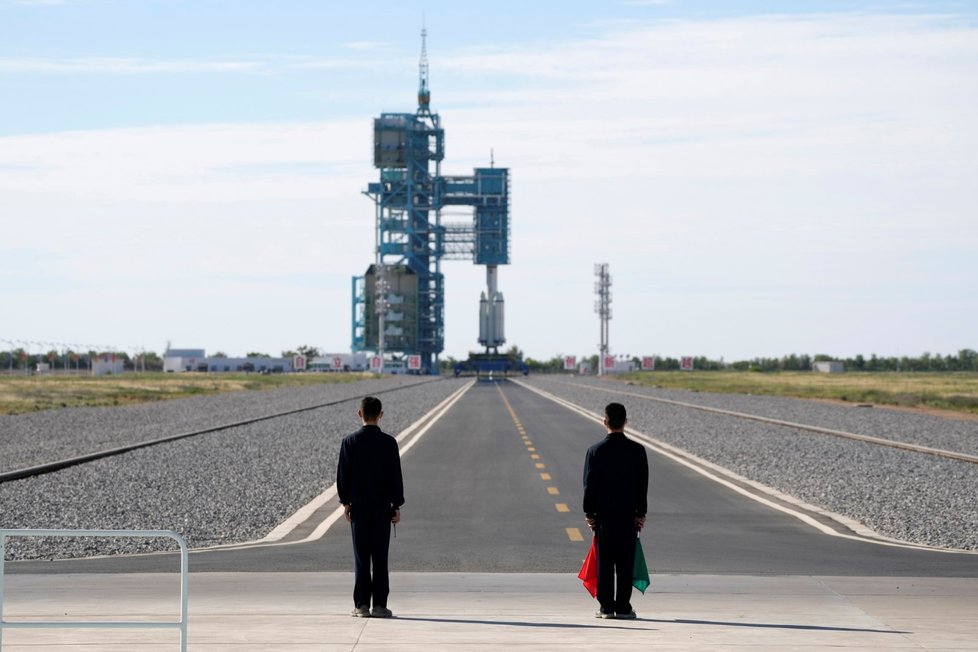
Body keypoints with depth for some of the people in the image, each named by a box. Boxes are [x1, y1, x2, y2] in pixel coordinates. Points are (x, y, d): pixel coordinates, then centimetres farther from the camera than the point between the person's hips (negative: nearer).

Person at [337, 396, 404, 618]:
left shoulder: (349, 442, -4)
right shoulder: (388, 442, -7)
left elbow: (343, 475, -1)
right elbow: (395, 476, -5)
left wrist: (346, 502, 9)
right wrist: (397, 505, 2)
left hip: (358, 507, 1)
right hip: (382, 507, -1)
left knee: (361, 557, 4)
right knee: (380, 558, 2)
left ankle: (361, 605, 2)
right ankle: (379, 605, 0)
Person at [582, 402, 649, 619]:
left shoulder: (595, 451, -5)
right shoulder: (637, 450, -3)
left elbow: (589, 484, -2)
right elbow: (643, 485, 0)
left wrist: (589, 513, 5)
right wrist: (641, 513, 7)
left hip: (603, 514, 0)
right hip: (628, 513, 0)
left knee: (604, 562, 3)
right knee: (625, 562, 4)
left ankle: (606, 607, 2)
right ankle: (623, 607, 3)